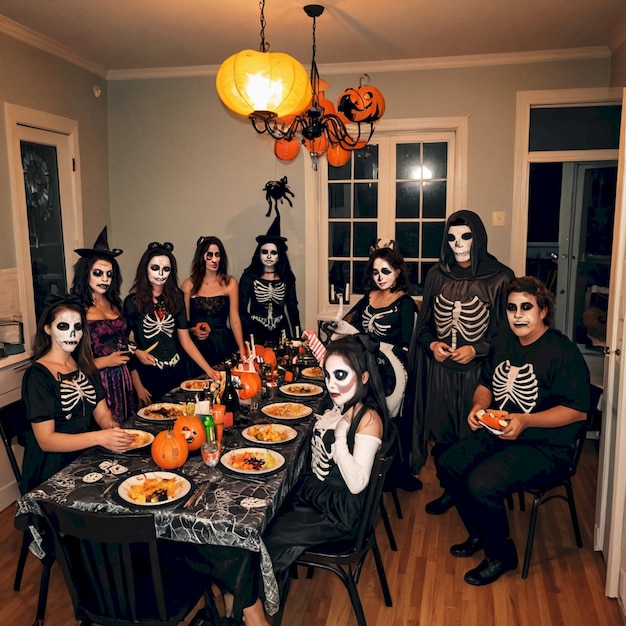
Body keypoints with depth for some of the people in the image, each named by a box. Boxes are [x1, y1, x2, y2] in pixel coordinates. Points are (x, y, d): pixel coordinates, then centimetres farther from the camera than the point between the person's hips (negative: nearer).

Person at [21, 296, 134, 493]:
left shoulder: (84, 366, 10)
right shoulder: (38, 375, -11)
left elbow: (102, 413, 9)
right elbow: (45, 440, -16)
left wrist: (112, 427, -15)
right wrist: (100, 437, -28)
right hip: (53, 471, -6)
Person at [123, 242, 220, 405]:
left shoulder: (176, 297, 3)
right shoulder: (132, 302, -6)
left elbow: (185, 340, 2)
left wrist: (208, 370, -8)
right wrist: (138, 387, -10)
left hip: (177, 374, 3)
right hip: (148, 378, -3)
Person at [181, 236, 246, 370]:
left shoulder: (230, 282, 0)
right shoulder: (189, 285, 0)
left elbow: (234, 319, -4)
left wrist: (242, 351, -11)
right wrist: (193, 330, -18)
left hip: (223, 345, 0)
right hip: (196, 346, 0)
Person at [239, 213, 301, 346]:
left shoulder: (287, 278, 4)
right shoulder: (249, 277, -3)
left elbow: (292, 308, 8)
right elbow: (242, 309, -3)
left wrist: (297, 337, 2)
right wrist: (249, 336, -12)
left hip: (280, 333, 2)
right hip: (256, 333, -2)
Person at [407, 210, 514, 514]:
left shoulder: (499, 278, -6)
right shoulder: (437, 275, 5)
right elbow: (423, 323, 13)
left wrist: (477, 349, -15)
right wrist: (431, 344, -5)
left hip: (478, 372, -3)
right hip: (439, 371, 3)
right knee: (441, 435, 9)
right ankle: (449, 490, 31)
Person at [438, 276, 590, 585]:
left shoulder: (562, 351, -16)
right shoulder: (504, 343, 8)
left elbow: (578, 410, -19)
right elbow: (485, 384, 19)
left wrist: (526, 420, -28)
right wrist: (479, 406, -4)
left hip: (545, 446, -8)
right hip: (497, 434, 8)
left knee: (482, 483, -25)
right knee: (449, 464, -3)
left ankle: (501, 555, 3)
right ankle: (479, 535, 19)